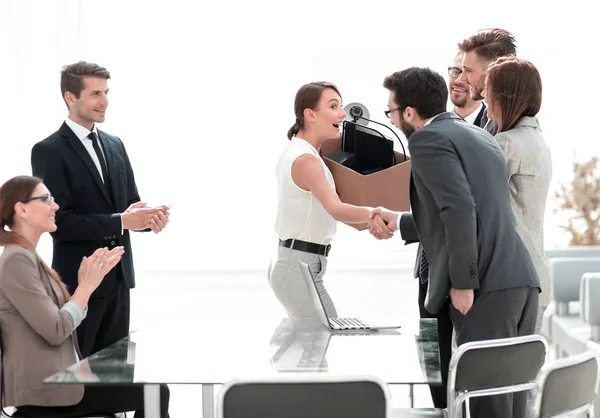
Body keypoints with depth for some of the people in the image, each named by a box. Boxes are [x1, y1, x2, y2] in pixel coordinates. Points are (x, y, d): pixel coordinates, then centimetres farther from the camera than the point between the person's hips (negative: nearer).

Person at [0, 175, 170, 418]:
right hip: (44, 388, -10)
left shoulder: (27, 256, 15)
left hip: (56, 377, 10)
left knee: (152, 389, 8)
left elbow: (64, 320, 11)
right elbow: (55, 331, -21)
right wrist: (87, 286, -11)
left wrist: (89, 283, 2)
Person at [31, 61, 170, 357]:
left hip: (119, 277, 7)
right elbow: (59, 221, -17)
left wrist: (150, 216, -10)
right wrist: (121, 222, -23)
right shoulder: (48, 151, -10)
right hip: (78, 279, -6)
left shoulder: (115, 145, 13)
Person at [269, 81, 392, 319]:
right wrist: (370, 214, -55)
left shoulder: (294, 152, 11)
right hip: (301, 270, -10)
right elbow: (335, 208, -38)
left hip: (290, 264, 10)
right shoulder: (305, 160, -21)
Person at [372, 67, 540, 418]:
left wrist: (462, 283, -14)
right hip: (521, 280, 9)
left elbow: (460, 209, -16)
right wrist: (401, 222, 41)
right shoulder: (479, 136, 25)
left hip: (486, 284, -8)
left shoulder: (428, 139, -2)